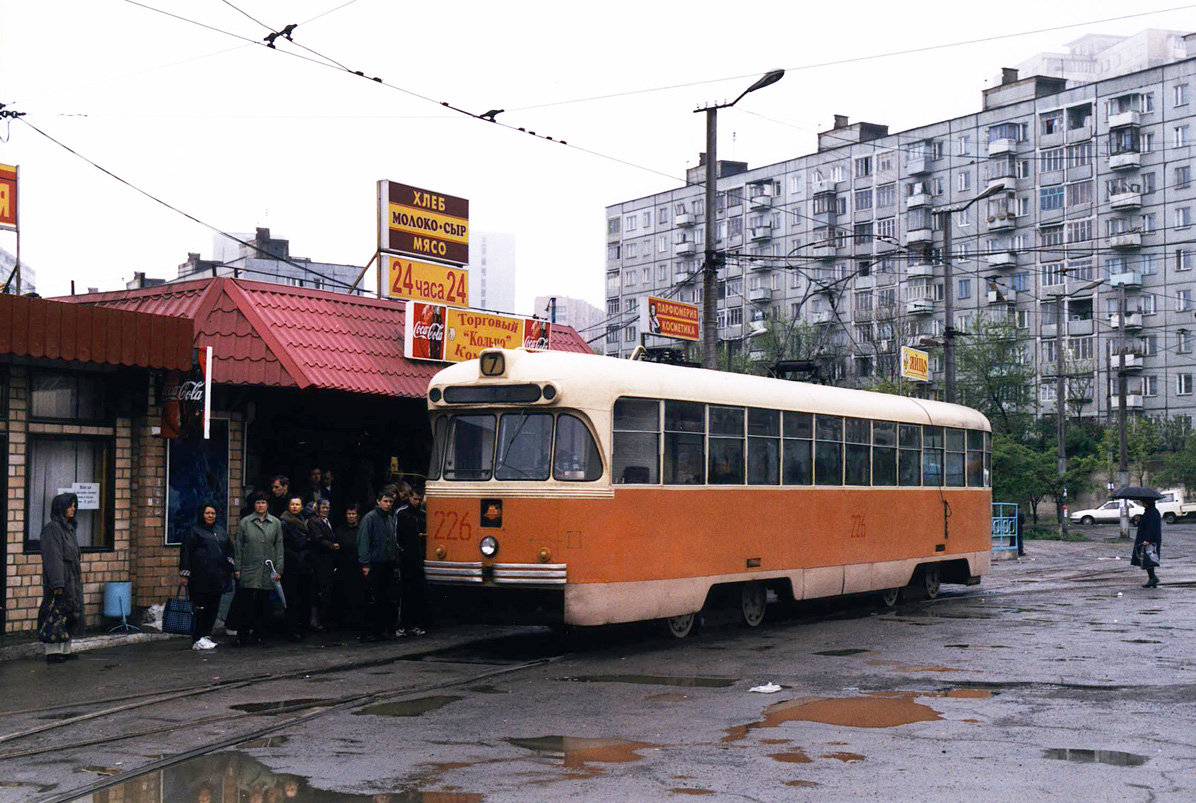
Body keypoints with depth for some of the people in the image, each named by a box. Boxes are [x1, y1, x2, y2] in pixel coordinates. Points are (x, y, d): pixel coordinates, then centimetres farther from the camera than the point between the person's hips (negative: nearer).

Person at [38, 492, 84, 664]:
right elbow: (52, 557, -19)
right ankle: (52, 652, -2)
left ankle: (65, 650, 17)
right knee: (56, 614, -6)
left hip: (71, 580, 9)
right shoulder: (52, 528, -14)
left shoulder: (68, 527, 14)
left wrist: (79, 576, 18)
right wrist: (57, 584, -23)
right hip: (59, 579, -9)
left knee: (69, 615, 11)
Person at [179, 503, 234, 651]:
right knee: (199, 608, -6)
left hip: (217, 577, 6)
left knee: (213, 607, 6)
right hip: (200, 576, -6)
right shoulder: (195, 531, 2)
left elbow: (229, 551, 27)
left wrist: (231, 567, 14)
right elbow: (186, 552, -1)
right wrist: (184, 574, -7)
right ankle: (198, 640, -4)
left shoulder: (221, 531, 19)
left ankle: (206, 635, 14)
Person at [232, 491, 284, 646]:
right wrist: (237, 568, -1)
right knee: (245, 604, -6)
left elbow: (279, 548, 8)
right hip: (248, 570, -2)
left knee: (263, 603, 5)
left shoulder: (276, 523, 9)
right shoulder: (245, 523, 5)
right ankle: (242, 637, -1)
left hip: (268, 571, 2)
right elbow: (238, 547, 5)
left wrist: (279, 569, 2)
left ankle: (260, 635, 14)